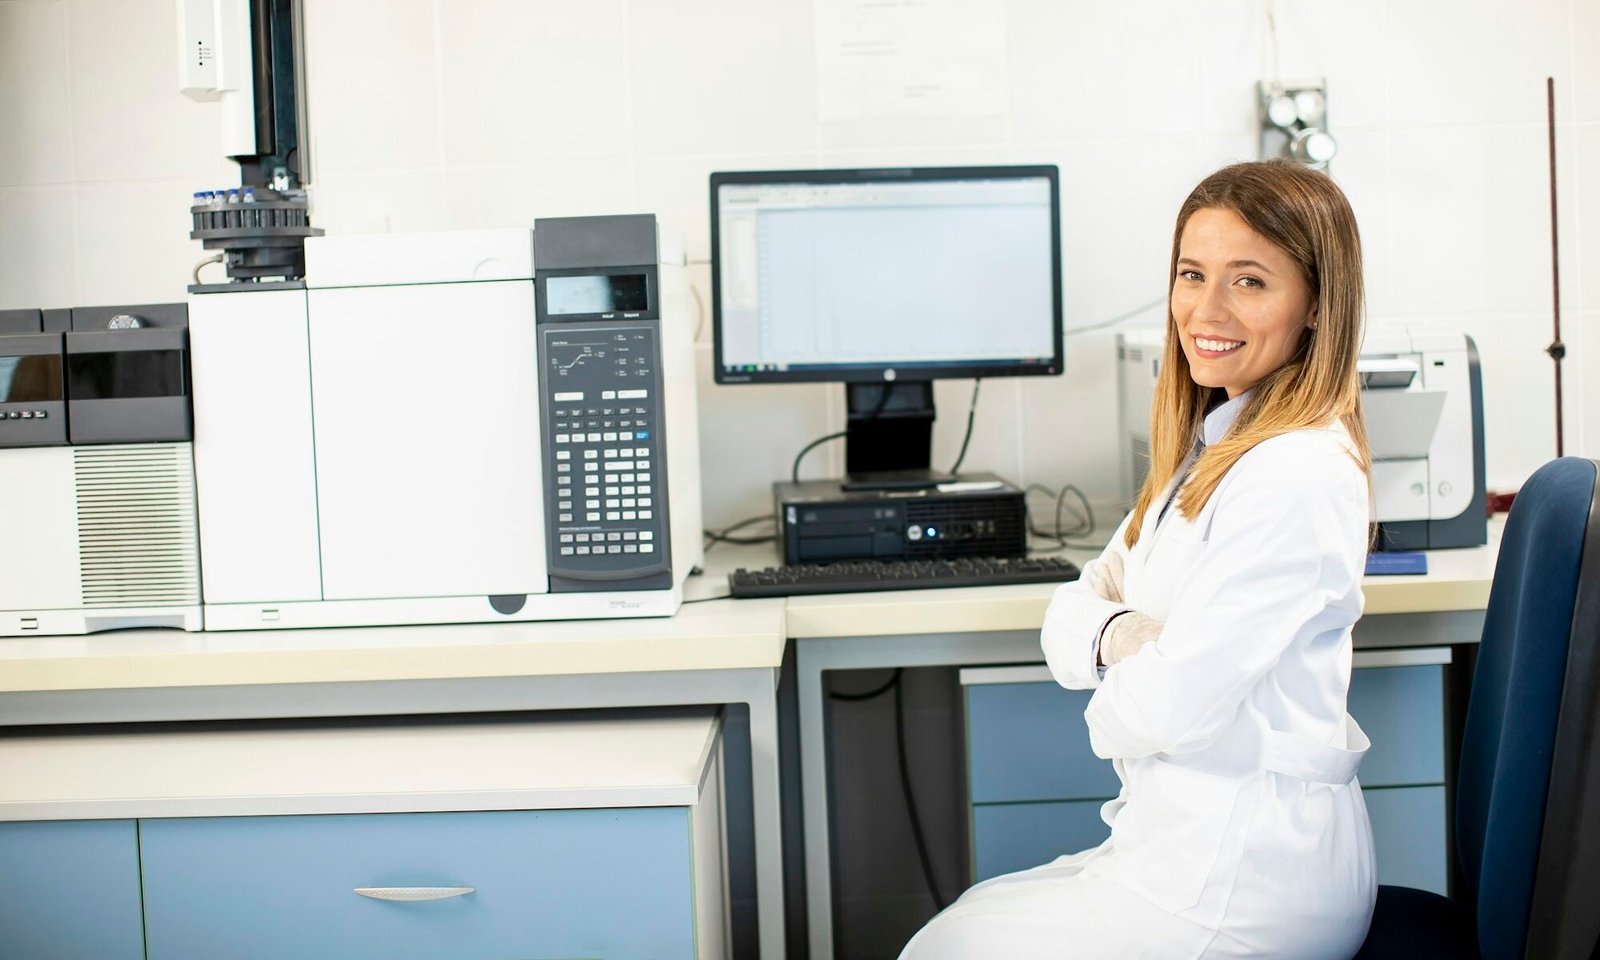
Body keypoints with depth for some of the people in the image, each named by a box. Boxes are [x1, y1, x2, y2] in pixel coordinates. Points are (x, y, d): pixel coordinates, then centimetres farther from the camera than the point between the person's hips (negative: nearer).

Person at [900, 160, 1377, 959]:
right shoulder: (1211, 451, 11)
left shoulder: (1295, 476, -22)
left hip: (1245, 877, -9)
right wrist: (1117, 636, -15)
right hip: (1207, 839, 9)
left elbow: (1172, 706, -26)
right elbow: (1071, 612, 8)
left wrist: (1107, 702, -4)